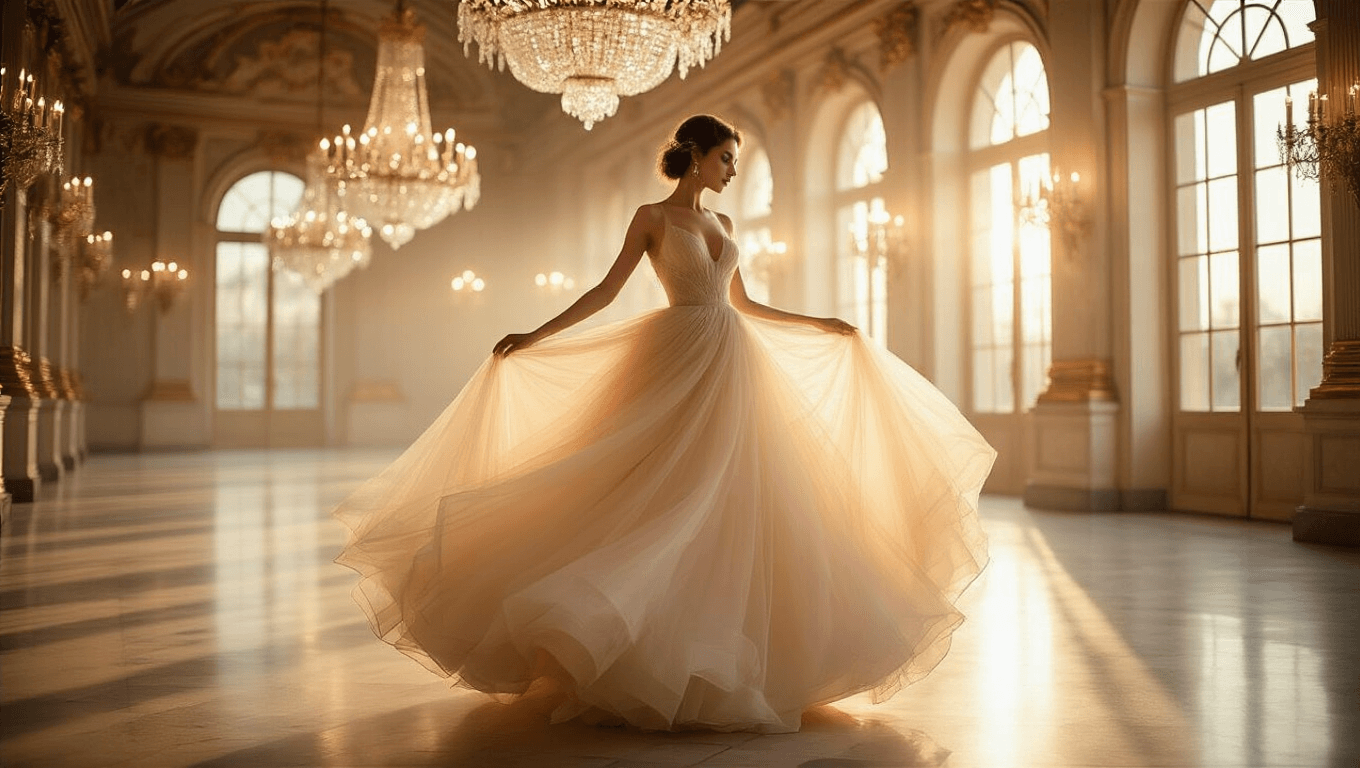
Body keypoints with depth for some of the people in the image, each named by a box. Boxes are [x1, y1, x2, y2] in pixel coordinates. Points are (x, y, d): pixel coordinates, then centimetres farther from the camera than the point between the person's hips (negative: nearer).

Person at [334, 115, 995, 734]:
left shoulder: (721, 222, 18)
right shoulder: (652, 217, 2)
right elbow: (607, 290, -3)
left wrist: (820, 323, 24)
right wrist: (537, 335, -13)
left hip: (732, 366, 6)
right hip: (678, 359, -6)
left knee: (724, 507, 4)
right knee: (667, 499, -9)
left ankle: (713, 656, 12)